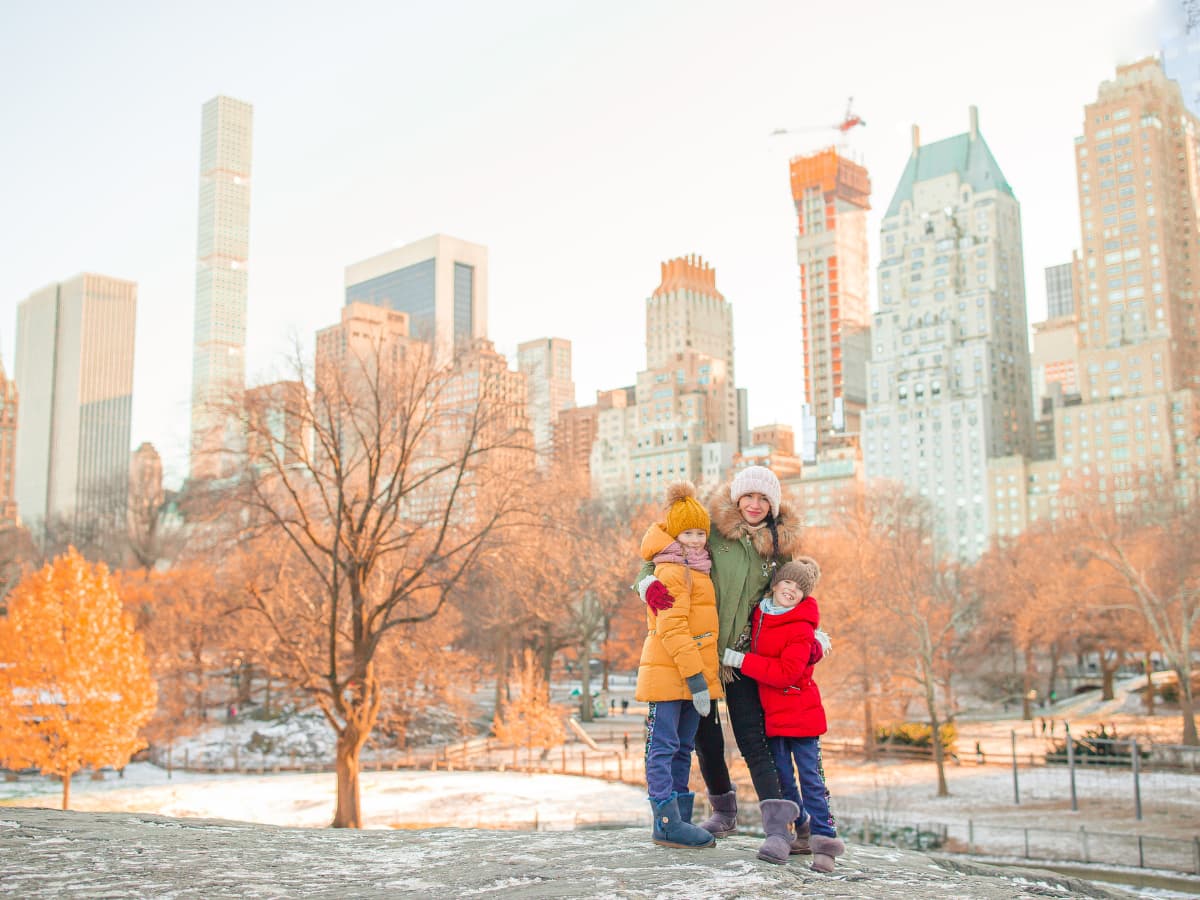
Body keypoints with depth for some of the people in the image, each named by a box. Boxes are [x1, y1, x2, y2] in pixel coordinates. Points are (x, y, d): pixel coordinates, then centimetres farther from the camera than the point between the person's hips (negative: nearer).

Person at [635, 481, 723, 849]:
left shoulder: (697, 571, 17)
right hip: (668, 673, -10)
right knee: (663, 747, -6)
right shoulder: (672, 572, -13)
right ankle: (667, 823, -4)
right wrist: (695, 677, -22)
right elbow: (671, 628, -20)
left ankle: (680, 820, 18)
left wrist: (708, 671, 22)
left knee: (682, 749, 12)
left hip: (693, 673, 10)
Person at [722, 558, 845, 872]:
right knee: (782, 776, 10)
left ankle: (824, 839, 0)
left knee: (810, 776, -5)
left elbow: (787, 672, -23)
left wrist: (741, 660, -22)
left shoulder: (801, 627, -14)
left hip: (800, 712, -6)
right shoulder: (758, 614, 7)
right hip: (771, 712, 6)